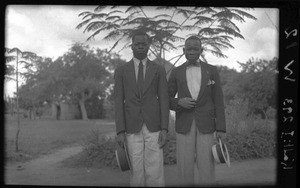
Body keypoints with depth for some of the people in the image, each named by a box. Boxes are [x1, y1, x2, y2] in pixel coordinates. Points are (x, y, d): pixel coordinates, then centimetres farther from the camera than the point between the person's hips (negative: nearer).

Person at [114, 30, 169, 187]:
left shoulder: (159, 70, 7)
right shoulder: (121, 71, 6)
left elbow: (163, 101, 1)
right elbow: (118, 102, 1)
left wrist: (164, 129, -9)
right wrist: (120, 131, -8)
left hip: (153, 127, 0)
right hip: (132, 128, 0)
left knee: (155, 172, -3)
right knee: (137, 172, 2)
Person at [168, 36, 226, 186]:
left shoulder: (211, 70, 5)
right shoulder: (176, 72, 6)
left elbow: (218, 100, 2)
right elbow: (167, 100, 9)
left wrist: (221, 128, -5)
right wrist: (179, 102, -14)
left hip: (205, 125, 0)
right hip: (184, 125, 1)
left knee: (206, 168, -2)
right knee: (185, 168, -1)